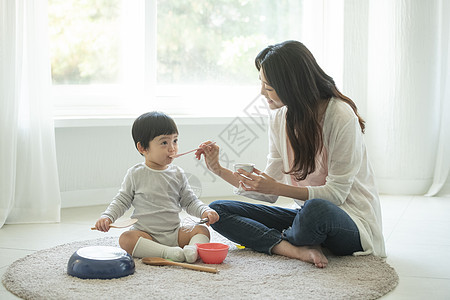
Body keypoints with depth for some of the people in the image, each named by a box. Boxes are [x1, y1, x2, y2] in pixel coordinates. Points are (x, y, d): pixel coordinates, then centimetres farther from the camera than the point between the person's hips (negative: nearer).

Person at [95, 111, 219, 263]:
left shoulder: (177, 174, 7)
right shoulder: (135, 174, 1)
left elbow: (189, 202, 11)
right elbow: (122, 201, 8)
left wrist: (205, 211, -8)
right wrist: (107, 216, -9)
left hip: (174, 234, 3)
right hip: (144, 234, -3)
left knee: (202, 230, -15)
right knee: (125, 239, -32)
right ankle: (169, 253, -43)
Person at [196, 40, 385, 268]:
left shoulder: (341, 117, -19)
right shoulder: (280, 117, 2)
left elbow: (336, 192, -19)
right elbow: (270, 189, 2)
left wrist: (277, 188, -27)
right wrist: (221, 171, -6)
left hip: (352, 222, -6)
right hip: (306, 214, 7)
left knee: (316, 209, -42)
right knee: (218, 210, -5)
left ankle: (283, 241, -6)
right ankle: (297, 249, -24)